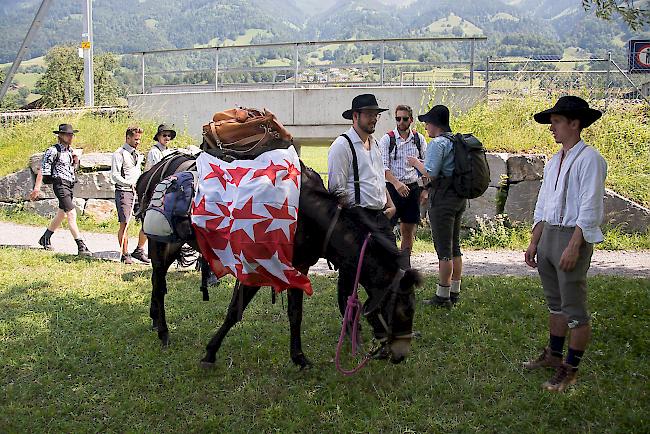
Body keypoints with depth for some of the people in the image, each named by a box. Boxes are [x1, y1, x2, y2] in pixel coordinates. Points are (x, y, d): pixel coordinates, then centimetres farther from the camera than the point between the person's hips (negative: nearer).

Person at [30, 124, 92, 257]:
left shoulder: (70, 150, 13)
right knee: (72, 214, -15)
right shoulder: (54, 151, -10)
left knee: (61, 214, 18)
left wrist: (76, 160, 5)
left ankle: (45, 238, 35)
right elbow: (42, 170, -11)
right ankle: (81, 246, -18)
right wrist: (37, 188, -15)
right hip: (60, 184, -9)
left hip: (69, 184, 9)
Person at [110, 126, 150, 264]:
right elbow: (115, 175, -10)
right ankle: (124, 255, 5)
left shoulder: (138, 154, 20)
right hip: (124, 191, -7)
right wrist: (131, 184, -19)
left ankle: (139, 251, 13)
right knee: (124, 224, -5)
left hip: (138, 191, 7)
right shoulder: (119, 154, -3)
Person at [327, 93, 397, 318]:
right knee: (349, 273, 3)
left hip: (380, 216, 8)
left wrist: (390, 205, 15)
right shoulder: (342, 145, -10)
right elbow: (336, 188, -13)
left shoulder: (374, 144, 18)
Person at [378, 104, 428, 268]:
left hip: (413, 187, 3)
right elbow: (384, 167, -9)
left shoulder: (419, 139, 7)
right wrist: (396, 183, -24)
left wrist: (425, 190, 4)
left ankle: (405, 266, 18)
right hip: (393, 187, -3)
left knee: (409, 230, 8)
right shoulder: (387, 139, -2)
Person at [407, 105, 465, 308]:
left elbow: (430, 174, -19)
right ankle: (454, 292, 22)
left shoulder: (437, 143, -14)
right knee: (454, 246, 14)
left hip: (443, 199, -9)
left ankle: (442, 296, 2)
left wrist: (416, 163, -2)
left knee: (443, 248, -4)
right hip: (460, 197, 9)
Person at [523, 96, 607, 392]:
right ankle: (553, 356, 33)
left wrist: (573, 247, -21)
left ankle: (570, 370, 10)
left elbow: (590, 209, -17)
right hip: (548, 234, 9)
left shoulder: (588, 159, -12)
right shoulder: (554, 162, 15)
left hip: (573, 236, -9)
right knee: (555, 302, 19)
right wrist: (534, 243, 14)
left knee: (574, 309, 0)